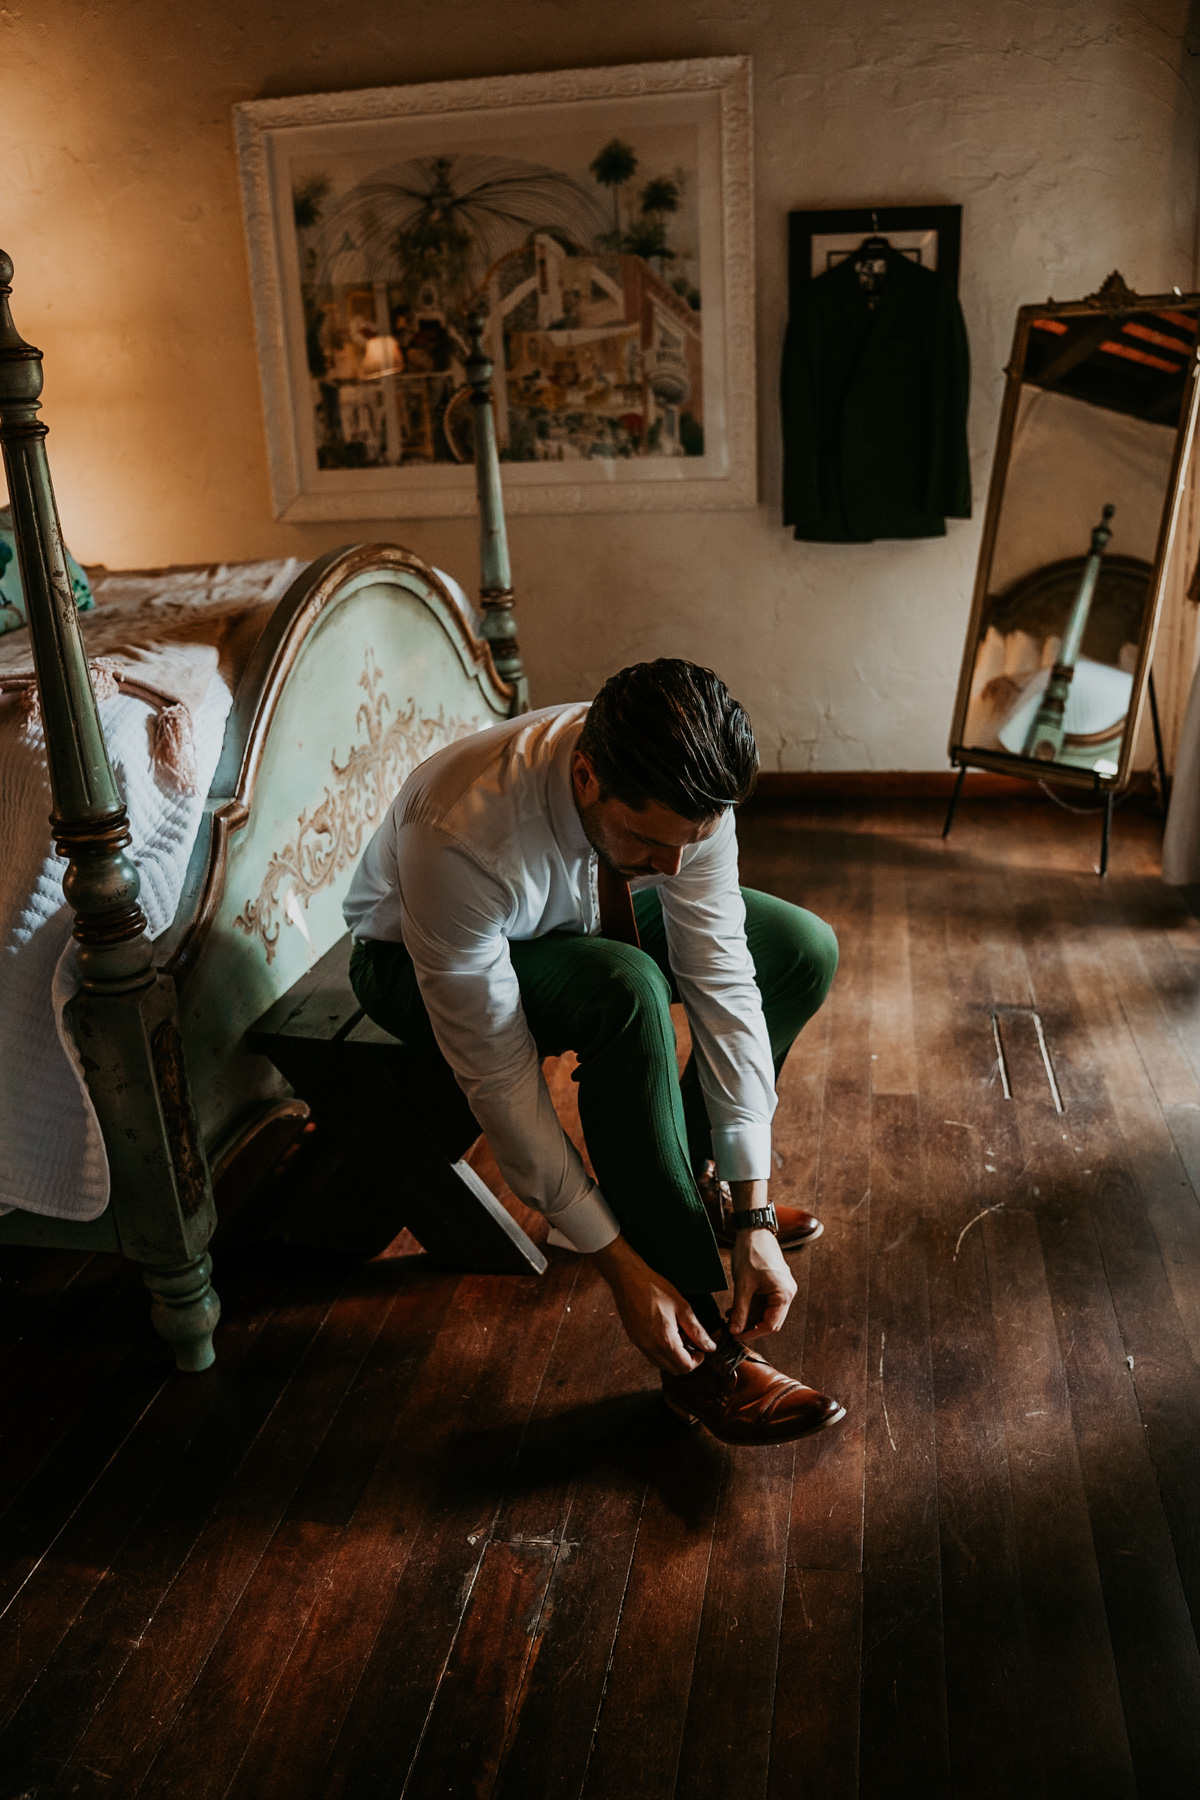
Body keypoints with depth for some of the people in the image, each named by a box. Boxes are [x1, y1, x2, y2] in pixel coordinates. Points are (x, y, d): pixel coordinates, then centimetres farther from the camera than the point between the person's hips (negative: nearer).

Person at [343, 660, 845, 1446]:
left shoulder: (683, 793, -27)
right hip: (422, 963, -5)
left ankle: (689, 1178, 11)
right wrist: (618, 1262, -31)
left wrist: (755, 1218, -24)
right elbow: (498, 1079, -35)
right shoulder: (459, 836, -42)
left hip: (583, 918, 5)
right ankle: (701, 1354, -22)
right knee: (629, 991, -36)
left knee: (804, 951, -6)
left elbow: (722, 983, -23)